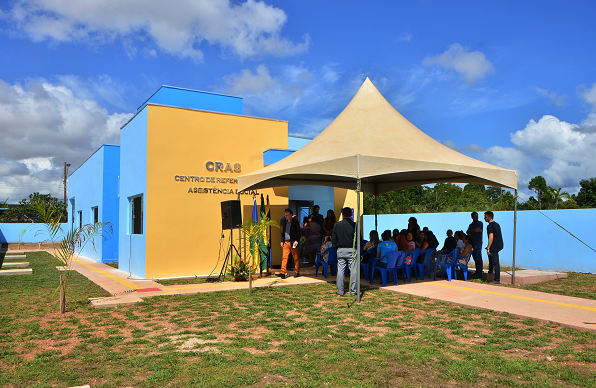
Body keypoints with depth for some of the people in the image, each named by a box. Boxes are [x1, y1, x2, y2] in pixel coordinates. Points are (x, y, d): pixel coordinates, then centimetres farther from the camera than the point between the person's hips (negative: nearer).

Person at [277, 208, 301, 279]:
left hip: (293, 243, -5)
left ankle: (297, 272, 15)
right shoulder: (285, 223, 13)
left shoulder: (295, 222, -5)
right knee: (284, 257, -3)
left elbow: (298, 233, -7)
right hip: (286, 242, 5)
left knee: (295, 258, 4)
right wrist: (282, 241, 12)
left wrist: (296, 241, -16)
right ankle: (283, 273, -6)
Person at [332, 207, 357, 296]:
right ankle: (353, 290, 8)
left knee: (340, 270, 6)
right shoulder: (354, 225, -7)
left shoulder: (337, 225, 0)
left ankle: (340, 291, 9)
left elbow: (333, 240, 2)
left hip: (340, 250, 2)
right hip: (352, 250, -2)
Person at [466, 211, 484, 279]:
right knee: (475, 259, 10)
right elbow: (467, 232, 5)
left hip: (478, 243, -7)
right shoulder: (471, 225, 19)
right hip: (472, 243, 7)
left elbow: (476, 230, -13)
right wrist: (474, 231, -8)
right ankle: (477, 273, 15)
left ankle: (479, 274, -7)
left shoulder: (480, 223, 0)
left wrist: (470, 231, 3)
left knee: (478, 258, -8)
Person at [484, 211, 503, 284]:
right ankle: (491, 270, 37)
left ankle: (497, 280, -5)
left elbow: (491, 237, -21)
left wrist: (488, 248, -19)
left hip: (494, 247, -10)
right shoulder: (497, 224, 15)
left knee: (496, 263, -7)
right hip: (499, 245, 10)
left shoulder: (490, 226, -14)